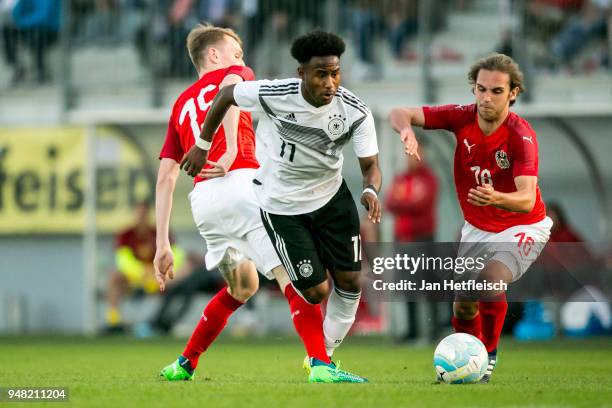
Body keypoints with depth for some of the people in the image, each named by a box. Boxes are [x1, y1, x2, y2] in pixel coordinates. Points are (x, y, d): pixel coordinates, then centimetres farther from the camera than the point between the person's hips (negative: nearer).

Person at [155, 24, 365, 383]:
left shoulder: (181, 105, 29)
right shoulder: (237, 73, 16)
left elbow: (166, 178, 20)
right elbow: (230, 87, -13)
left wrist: (163, 245, 17)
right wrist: (231, 151, -20)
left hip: (202, 199, 6)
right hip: (241, 182, -6)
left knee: (243, 286, 26)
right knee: (293, 274, -11)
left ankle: (184, 366, 27)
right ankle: (321, 365, -28)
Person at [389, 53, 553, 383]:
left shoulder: (521, 136, -26)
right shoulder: (462, 118, -13)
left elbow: (527, 200, -37)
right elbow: (399, 114, -13)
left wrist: (496, 198, -59)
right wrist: (407, 130, -36)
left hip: (521, 228, -5)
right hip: (476, 229, 5)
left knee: (491, 280, -31)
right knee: (463, 307, 5)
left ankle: (489, 356, -10)